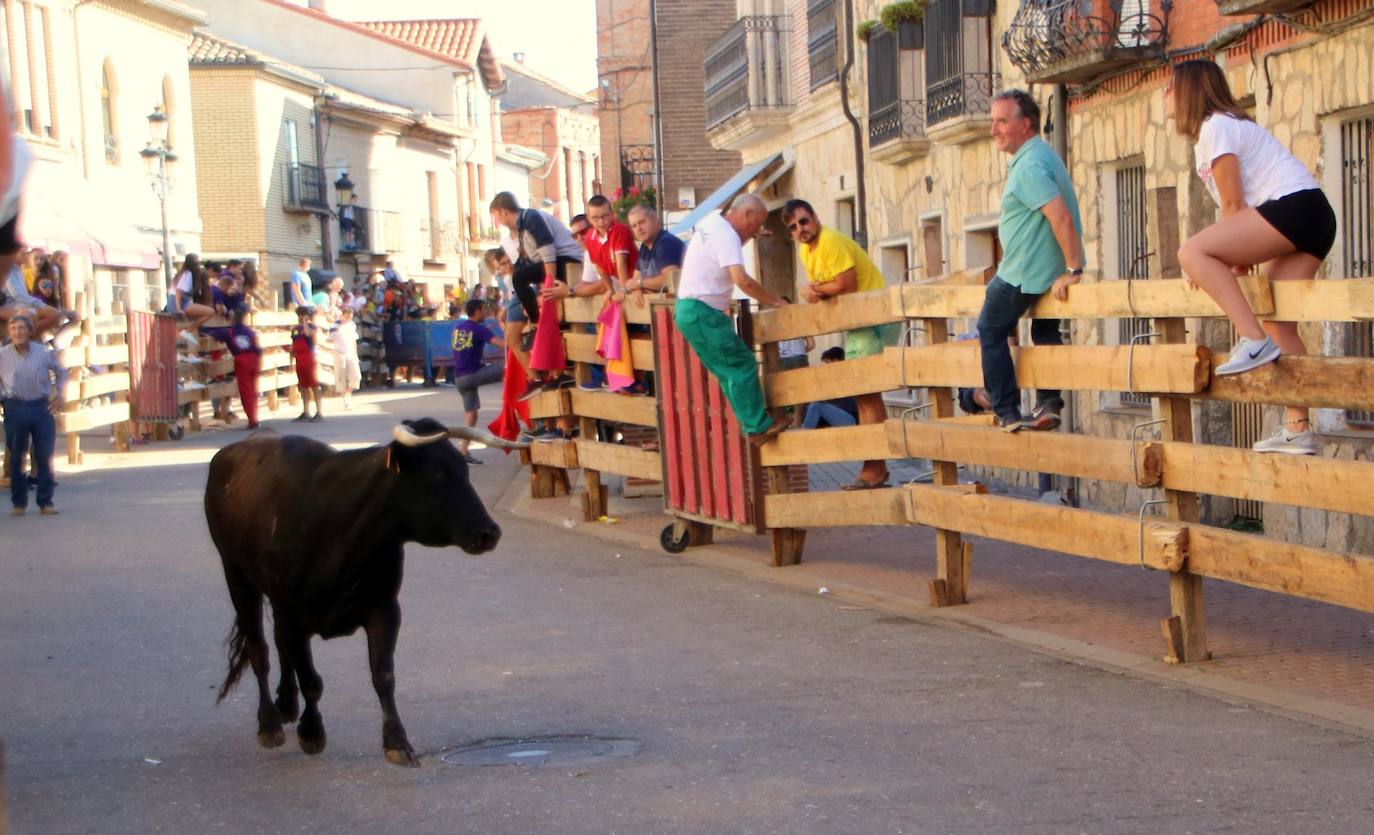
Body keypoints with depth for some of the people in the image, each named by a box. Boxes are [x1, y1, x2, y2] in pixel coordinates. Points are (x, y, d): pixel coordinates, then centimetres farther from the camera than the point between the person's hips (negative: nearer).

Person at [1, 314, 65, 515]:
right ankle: (19, 503, 14)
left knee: (45, 457, 2)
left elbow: (61, 373, 16)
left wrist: (59, 395, 8)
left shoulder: (45, 352, 1)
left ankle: (45, 502, 10)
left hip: (41, 407, 1)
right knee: (17, 458, 4)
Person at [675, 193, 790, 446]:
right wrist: (776, 301, -23)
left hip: (690, 311, 10)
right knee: (743, 364, -10)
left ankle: (753, 425, 10)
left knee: (731, 370, 10)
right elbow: (741, 279, -29)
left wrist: (746, 237, 17)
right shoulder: (727, 235, -18)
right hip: (702, 313, -10)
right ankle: (758, 427, -10)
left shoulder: (712, 221, 12)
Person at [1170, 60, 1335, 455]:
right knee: (1277, 320, 8)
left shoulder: (1215, 127, -5)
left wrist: (1236, 257, 0)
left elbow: (1234, 204, -7)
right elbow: (1235, 204, 21)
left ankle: (1255, 341, -26)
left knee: (1192, 252, -18)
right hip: (1314, 217, 10)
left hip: (1294, 205, -10)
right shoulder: (1221, 125, 25)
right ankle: (1298, 428, 5)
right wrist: (1231, 259, 14)